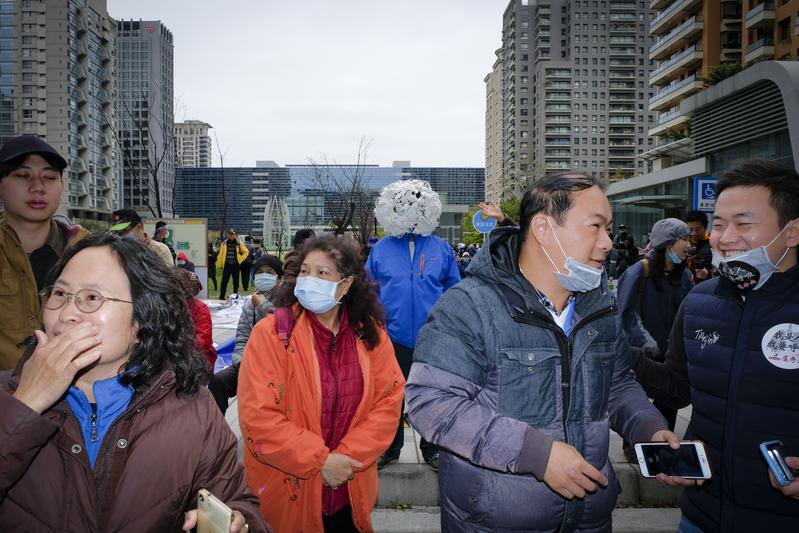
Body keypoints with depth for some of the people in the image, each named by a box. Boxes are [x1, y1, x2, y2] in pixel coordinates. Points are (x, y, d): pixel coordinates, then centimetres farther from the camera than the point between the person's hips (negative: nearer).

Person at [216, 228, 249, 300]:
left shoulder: (239, 243, 2)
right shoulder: (224, 243, 4)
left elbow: (246, 252, 11)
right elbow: (220, 254, 7)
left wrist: (241, 259, 1)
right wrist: (220, 264, 3)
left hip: (235, 265, 0)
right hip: (227, 265, 0)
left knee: (236, 282, 6)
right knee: (224, 282, 0)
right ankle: (221, 297, 6)